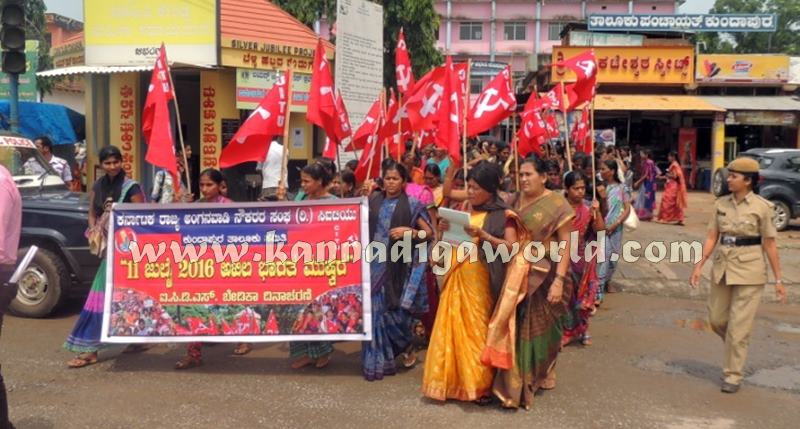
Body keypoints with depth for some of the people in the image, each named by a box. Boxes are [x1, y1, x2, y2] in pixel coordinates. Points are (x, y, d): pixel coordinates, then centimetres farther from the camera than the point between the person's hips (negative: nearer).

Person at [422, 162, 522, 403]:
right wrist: (445, 230, 0)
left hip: (479, 279, -5)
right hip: (456, 277, 6)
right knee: (453, 327, 6)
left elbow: (511, 247, -13)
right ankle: (453, 381, 16)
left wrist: (483, 236, -22)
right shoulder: (464, 209, 14)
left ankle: (479, 384, 7)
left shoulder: (503, 215, -3)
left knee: (477, 328, -3)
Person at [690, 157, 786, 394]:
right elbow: (712, 237, 6)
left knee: (739, 325, -1)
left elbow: (770, 244, -6)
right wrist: (699, 265, -2)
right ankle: (737, 348, 41)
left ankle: (733, 375, 12)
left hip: (749, 271, -5)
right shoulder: (721, 204, 4)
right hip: (722, 267, 5)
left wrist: (778, 279, -5)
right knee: (716, 319, 12)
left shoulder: (762, 207, -9)